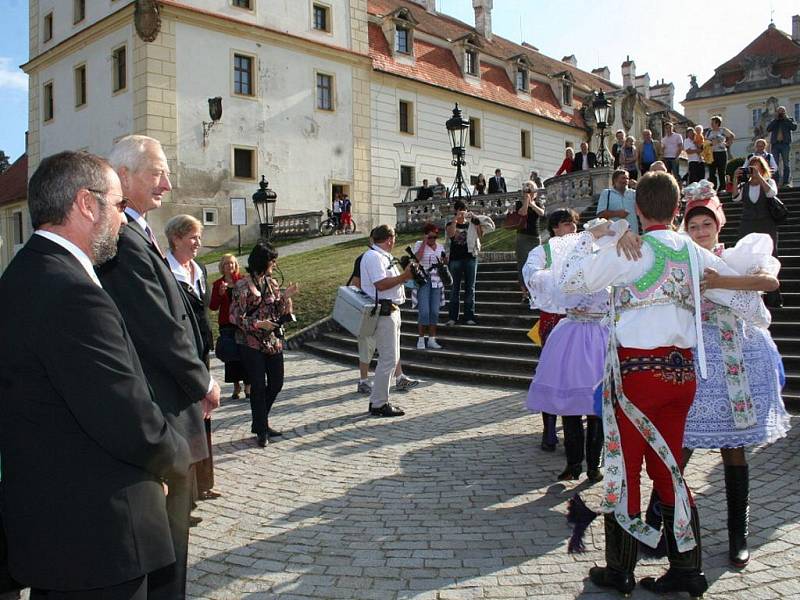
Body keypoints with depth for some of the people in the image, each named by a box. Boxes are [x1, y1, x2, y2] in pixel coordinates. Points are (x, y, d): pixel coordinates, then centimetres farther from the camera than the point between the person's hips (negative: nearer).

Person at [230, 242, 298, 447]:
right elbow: (236, 317, -10)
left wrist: (286, 297, -5)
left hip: (273, 341, 6)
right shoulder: (242, 286, -9)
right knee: (258, 386, 0)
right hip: (251, 344, -6)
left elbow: (281, 313, 12)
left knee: (276, 383, 9)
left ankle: (260, 423, 28)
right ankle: (261, 431, 14)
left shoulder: (272, 283, 9)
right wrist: (259, 324, -21)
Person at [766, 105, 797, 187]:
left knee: (786, 163, -7)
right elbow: (768, 129, 1)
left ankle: (786, 182, -12)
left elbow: (794, 127, -4)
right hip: (775, 144, 2)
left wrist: (785, 118, -1)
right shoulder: (774, 121, 20)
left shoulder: (789, 119, 15)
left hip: (785, 143, -2)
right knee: (774, 164, -4)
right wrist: (776, 119, 1)